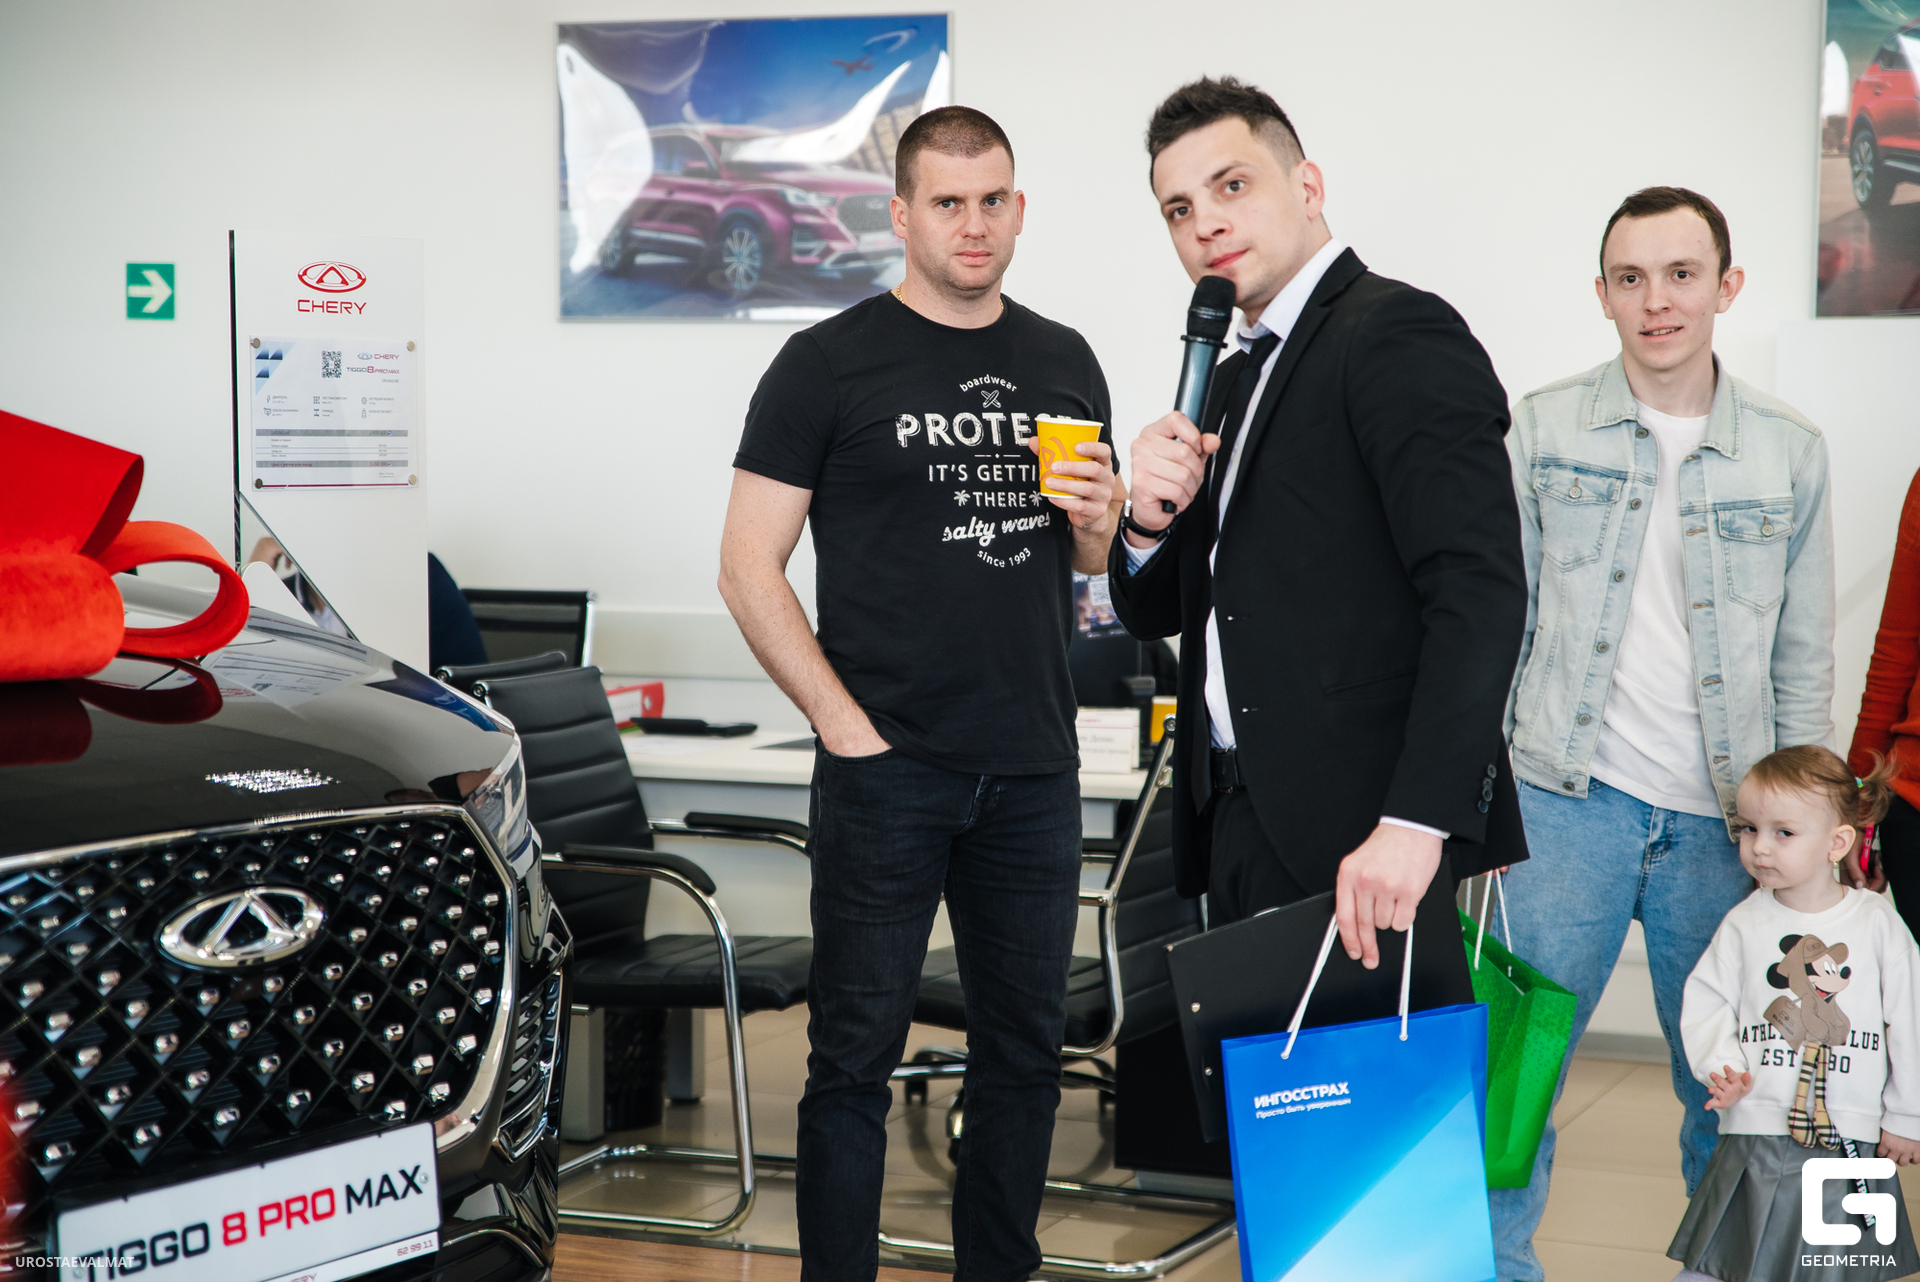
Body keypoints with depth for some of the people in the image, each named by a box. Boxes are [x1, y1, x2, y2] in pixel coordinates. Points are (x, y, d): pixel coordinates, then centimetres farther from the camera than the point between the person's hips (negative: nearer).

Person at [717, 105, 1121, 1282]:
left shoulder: (1066, 363, 13)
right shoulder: (828, 365, -2)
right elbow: (750, 568, -4)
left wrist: (1099, 518, -3)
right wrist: (841, 720, -11)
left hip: (1034, 767, 5)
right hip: (887, 766, -4)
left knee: (1027, 1051, 11)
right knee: (858, 1052, 0)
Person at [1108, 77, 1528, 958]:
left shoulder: (1402, 333, -9)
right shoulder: (1234, 381, 18)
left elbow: (1480, 590, -21)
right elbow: (1154, 614, 20)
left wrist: (1416, 821, -29)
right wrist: (1149, 522, -3)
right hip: (1241, 834, 8)